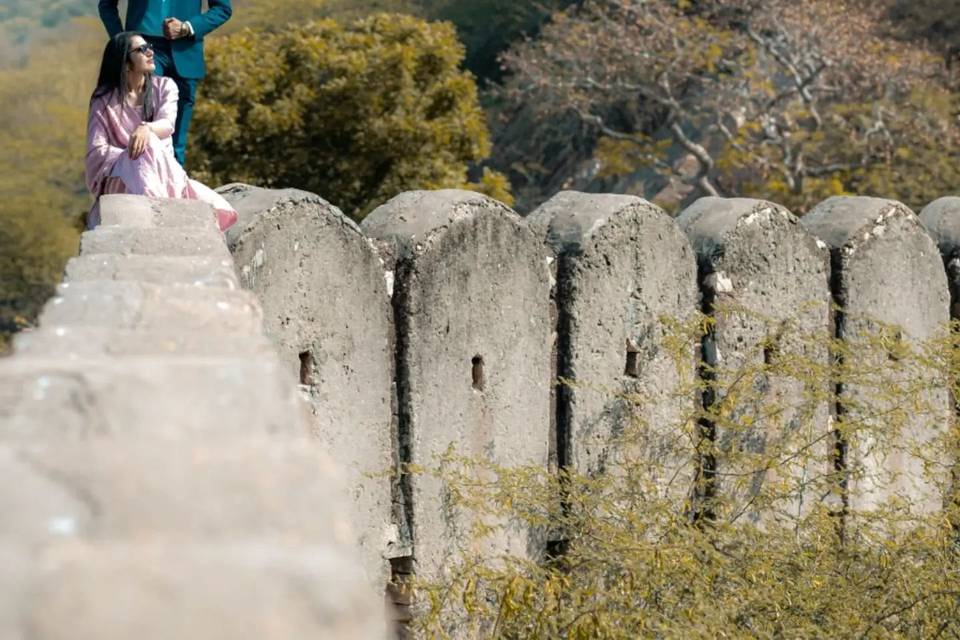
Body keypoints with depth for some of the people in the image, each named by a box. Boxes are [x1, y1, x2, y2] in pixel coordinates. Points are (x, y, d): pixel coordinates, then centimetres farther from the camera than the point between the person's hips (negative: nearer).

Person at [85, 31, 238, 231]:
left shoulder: (164, 87, 9)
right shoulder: (104, 101, 0)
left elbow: (167, 124, -12)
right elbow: (96, 152, -9)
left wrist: (146, 128, -36)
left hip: (162, 173, 3)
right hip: (121, 180, -3)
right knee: (148, 147, -38)